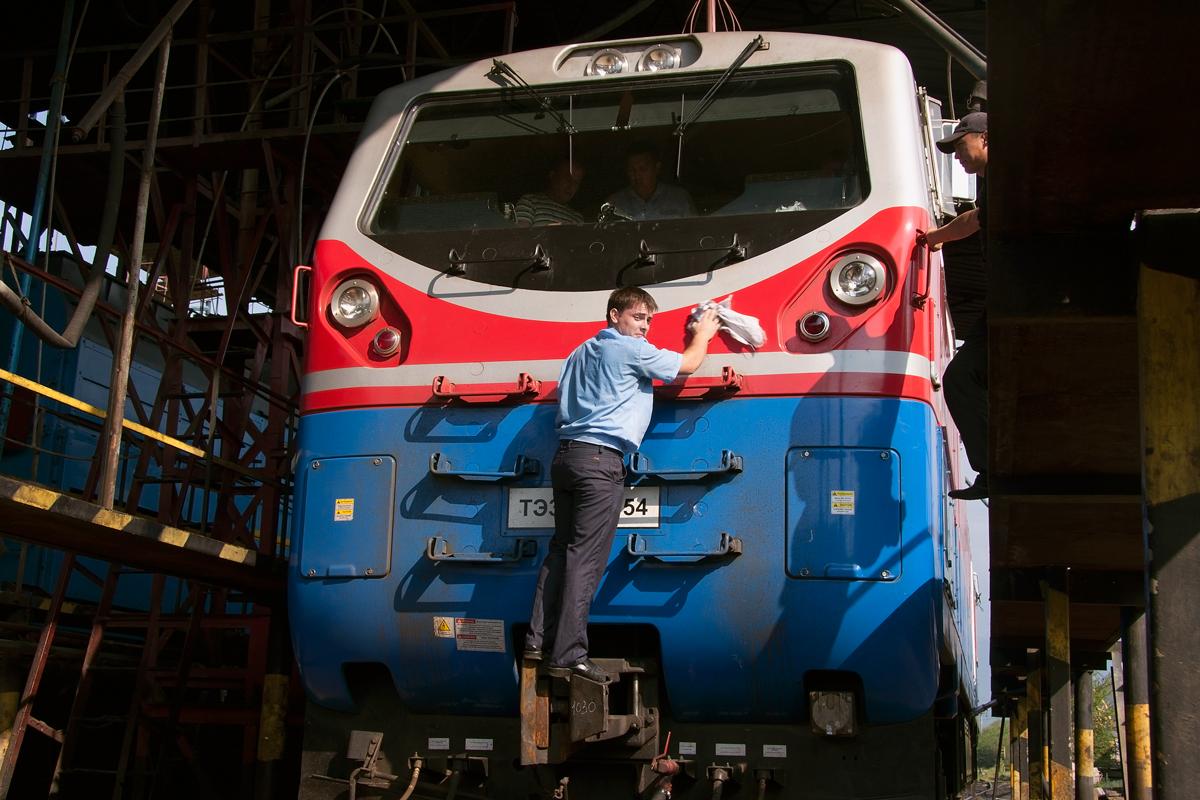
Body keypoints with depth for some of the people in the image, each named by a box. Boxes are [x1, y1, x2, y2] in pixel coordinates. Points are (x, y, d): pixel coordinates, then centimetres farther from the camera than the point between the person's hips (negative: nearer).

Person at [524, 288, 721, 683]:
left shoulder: (582, 352, 23)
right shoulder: (631, 350, -2)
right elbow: (688, 365, 3)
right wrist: (703, 334, 22)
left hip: (566, 454, 9)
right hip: (601, 459, -9)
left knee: (561, 548, 12)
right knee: (586, 557, -9)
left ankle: (539, 640, 10)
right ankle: (568, 657, -10)